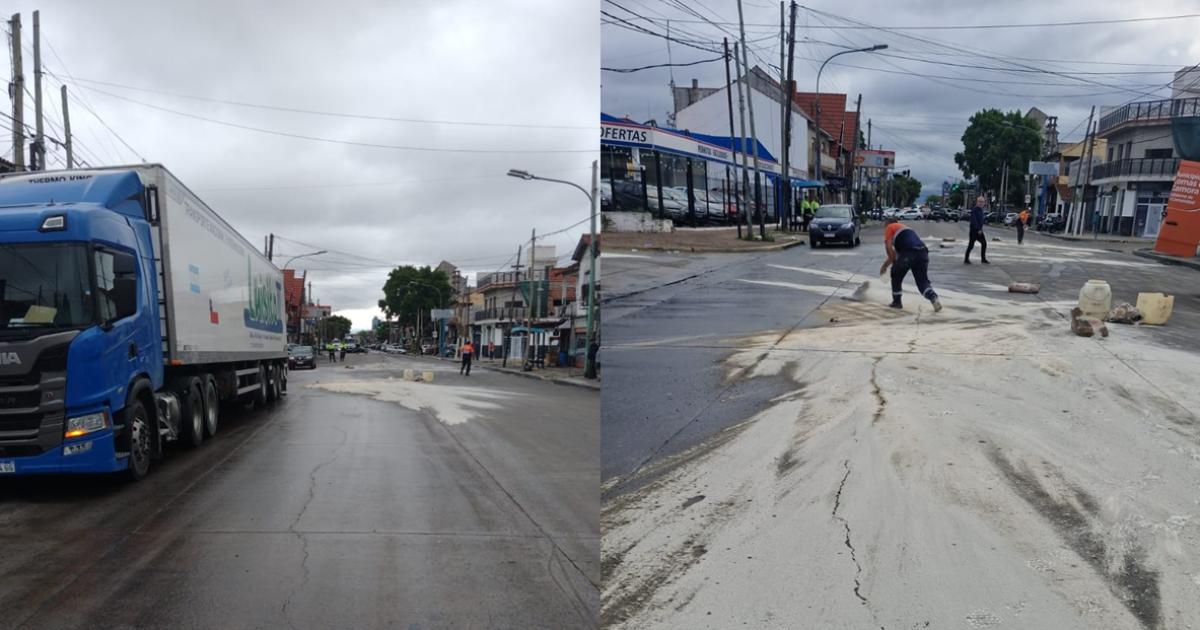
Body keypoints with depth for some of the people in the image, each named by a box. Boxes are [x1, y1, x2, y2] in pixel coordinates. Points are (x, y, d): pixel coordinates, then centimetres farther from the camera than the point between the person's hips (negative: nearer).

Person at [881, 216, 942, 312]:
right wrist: (885, 265, 45)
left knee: (896, 276, 17)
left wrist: (894, 263, 11)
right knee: (923, 281, 9)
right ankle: (934, 298, -17)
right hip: (923, 252, 6)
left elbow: (888, 246, 3)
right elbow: (896, 252, 41)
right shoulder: (904, 228, 38)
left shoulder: (890, 227, 17)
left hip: (909, 252, -6)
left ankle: (896, 302, 24)